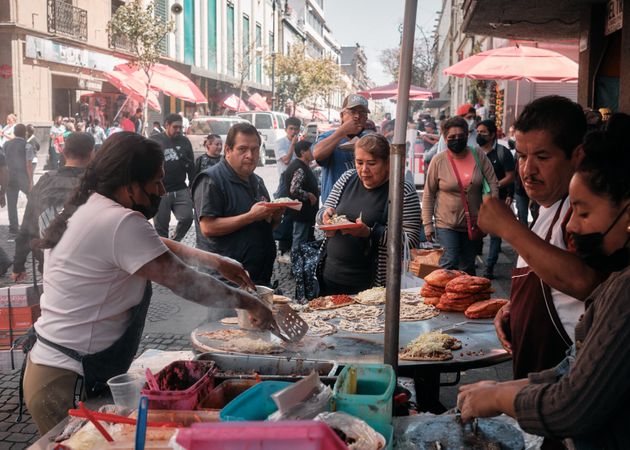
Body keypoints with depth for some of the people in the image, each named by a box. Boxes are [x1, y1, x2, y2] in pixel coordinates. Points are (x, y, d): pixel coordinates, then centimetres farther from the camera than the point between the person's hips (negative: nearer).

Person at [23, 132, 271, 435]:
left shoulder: (88, 208, 7)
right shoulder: (120, 223, -23)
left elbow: (156, 246, 19)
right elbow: (186, 283, -21)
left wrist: (215, 261, 13)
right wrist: (246, 302, -8)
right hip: (69, 384, -9)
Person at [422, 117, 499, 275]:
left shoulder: (479, 157, -4)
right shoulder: (438, 161, -9)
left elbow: (493, 185, 0)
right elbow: (428, 195, -5)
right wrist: (428, 224, -6)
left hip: (473, 224, 3)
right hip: (447, 224, -3)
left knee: (468, 266, 15)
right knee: (450, 262, -15)